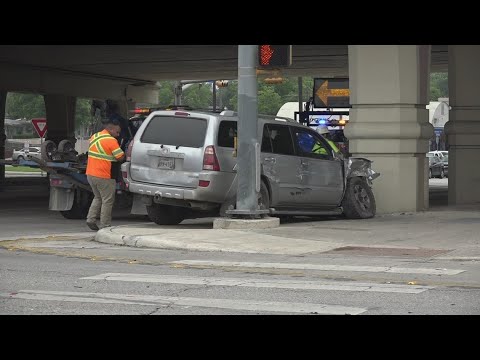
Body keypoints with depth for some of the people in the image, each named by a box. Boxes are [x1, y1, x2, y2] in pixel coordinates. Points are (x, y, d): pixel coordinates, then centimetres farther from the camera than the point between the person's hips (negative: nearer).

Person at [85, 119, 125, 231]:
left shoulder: (94, 137, 11)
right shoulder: (111, 140, -14)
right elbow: (121, 157, -14)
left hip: (90, 174, 8)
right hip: (104, 176, -8)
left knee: (98, 198, 23)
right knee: (107, 201, 3)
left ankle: (91, 219, 13)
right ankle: (104, 226, 5)